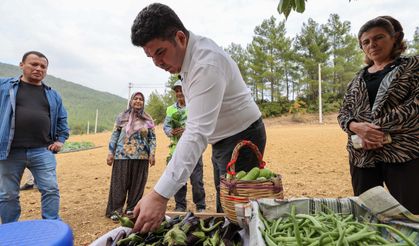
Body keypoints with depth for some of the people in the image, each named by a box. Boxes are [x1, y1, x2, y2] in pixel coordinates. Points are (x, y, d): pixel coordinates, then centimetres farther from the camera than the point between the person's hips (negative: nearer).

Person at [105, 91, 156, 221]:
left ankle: (132, 208, 20)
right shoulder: (121, 117, 5)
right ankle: (115, 210, 12)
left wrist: (152, 154, -2)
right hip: (122, 156, -1)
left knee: (137, 184, 6)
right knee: (119, 184, 2)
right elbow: (114, 136, 5)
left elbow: (152, 138, 7)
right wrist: (110, 153, 0)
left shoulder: (147, 119, 8)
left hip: (141, 157, 2)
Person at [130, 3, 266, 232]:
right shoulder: (185, 56, 1)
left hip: (242, 138, -9)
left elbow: (198, 132, -39)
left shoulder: (206, 64, -29)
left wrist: (160, 195, -45)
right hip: (222, 140, 9)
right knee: (224, 210, 17)